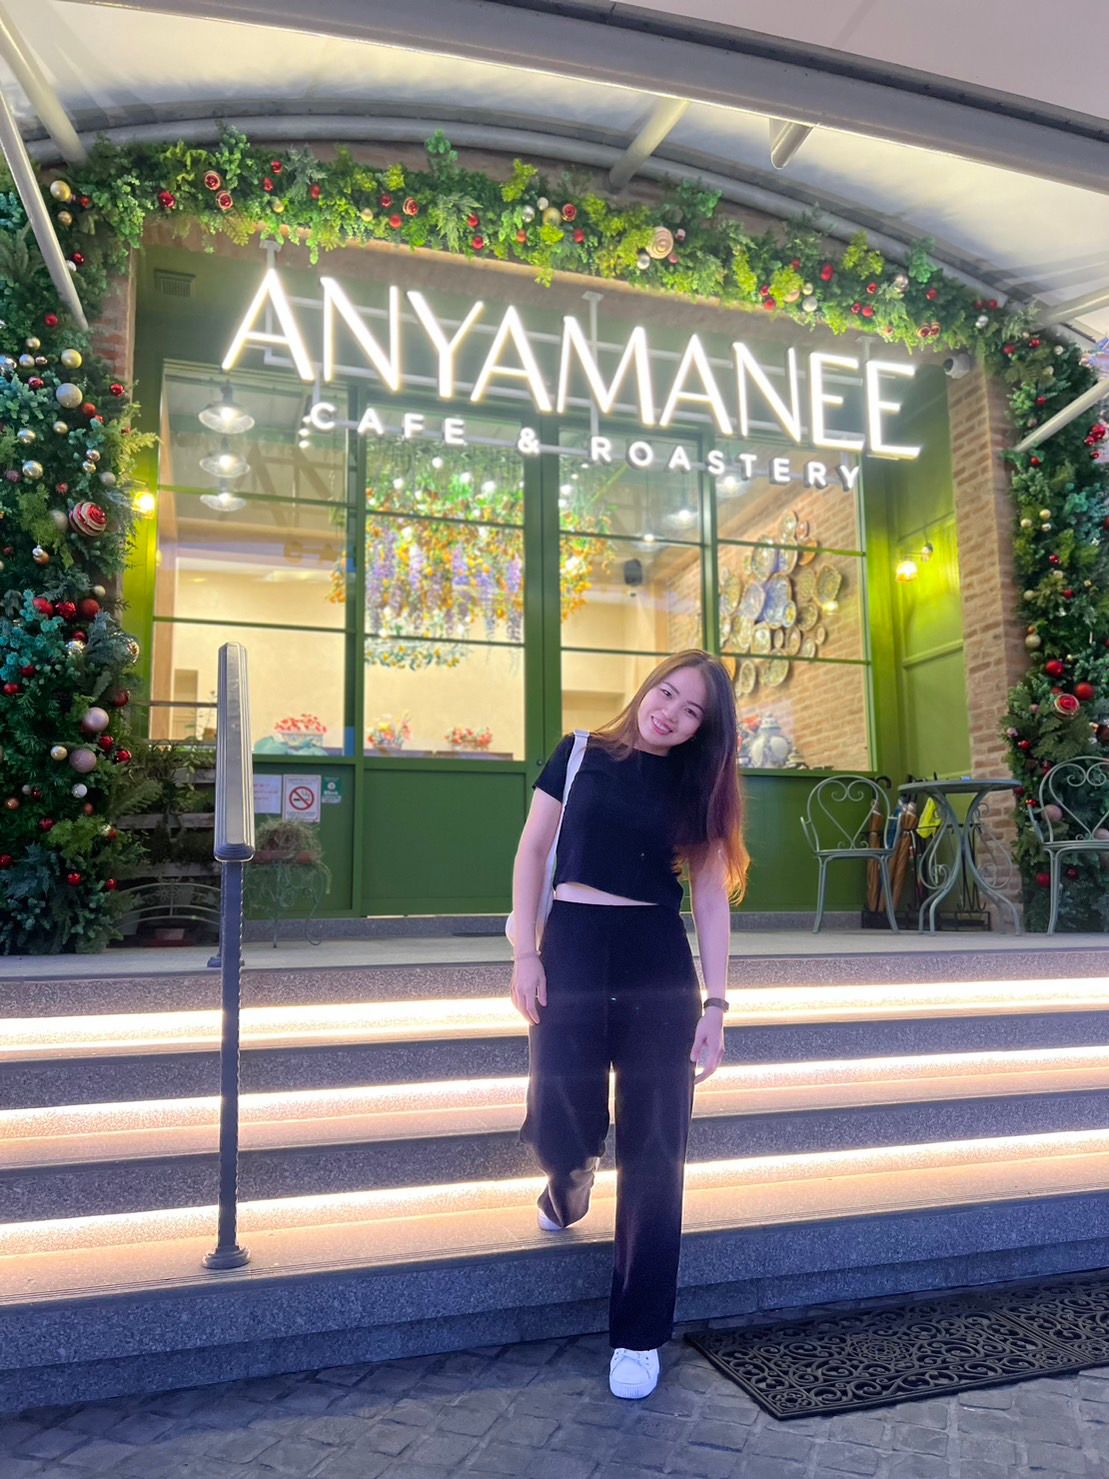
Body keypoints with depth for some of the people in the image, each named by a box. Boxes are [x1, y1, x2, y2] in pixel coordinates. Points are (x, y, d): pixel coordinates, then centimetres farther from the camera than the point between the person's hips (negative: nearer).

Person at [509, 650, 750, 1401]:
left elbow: (712, 900, 5)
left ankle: (639, 1336, 19)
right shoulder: (580, 756, 3)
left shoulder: (696, 786, 6)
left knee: (654, 1147, 3)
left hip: (660, 960, 1)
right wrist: (525, 953, -5)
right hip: (574, 946, -1)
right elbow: (532, 853, 4)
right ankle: (569, 1184, 35)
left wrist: (715, 1005, 0)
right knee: (560, 1125, -6)